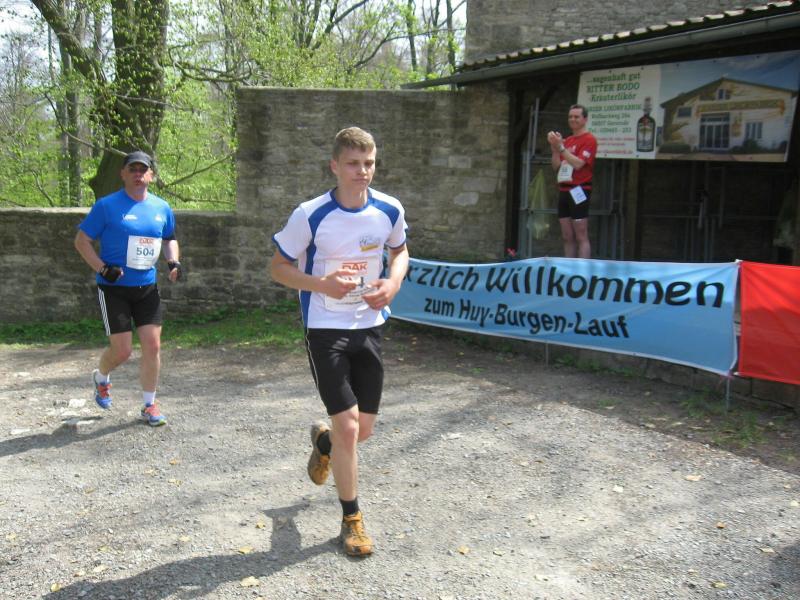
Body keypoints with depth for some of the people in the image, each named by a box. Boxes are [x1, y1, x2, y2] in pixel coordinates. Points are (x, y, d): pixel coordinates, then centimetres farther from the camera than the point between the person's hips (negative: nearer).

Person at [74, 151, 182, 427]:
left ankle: (149, 405, 14)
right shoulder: (107, 205, -7)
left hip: (147, 288, 4)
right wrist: (102, 268, -17)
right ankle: (101, 377, 31)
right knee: (122, 350, -4)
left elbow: (169, 239, 22)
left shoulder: (162, 208, 6)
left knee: (153, 346, 0)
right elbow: (82, 240, -4)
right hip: (114, 288, -4)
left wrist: (173, 261, 3)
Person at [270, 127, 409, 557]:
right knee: (347, 427, -9)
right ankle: (352, 518, 12)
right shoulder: (310, 215, -15)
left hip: (369, 325, 4)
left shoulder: (390, 210, -4)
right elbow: (278, 267, -6)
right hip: (325, 328, -4)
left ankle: (323, 442, 47)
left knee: (365, 428, 10)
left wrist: (393, 283, -6)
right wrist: (324, 285, -23)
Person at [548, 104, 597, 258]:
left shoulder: (589, 139, -5)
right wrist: (555, 148, 0)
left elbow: (578, 164, -17)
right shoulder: (567, 140, 16)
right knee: (567, 237, 9)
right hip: (564, 191, 8)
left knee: (581, 237, -7)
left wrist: (561, 147, -18)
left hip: (579, 191, -8)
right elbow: (556, 166, 14)